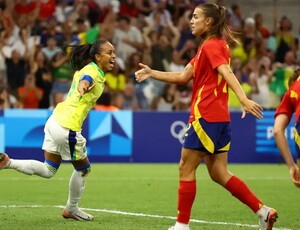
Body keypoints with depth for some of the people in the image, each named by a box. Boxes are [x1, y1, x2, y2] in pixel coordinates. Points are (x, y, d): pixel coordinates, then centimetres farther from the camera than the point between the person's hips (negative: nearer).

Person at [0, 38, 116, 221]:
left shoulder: (88, 68, 10)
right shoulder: (93, 72, -17)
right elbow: (84, 80, -42)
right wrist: (83, 87, -63)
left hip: (56, 121, 9)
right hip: (68, 128, -9)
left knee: (48, 171, 16)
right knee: (83, 169, 13)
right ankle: (72, 209, 29)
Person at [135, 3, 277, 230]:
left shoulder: (211, 45, -9)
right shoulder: (212, 46, 20)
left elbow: (226, 73, -26)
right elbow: (183, 77, 23)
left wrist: (244, 99, -39)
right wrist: (152, 73, 20)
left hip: (206, 117, -10)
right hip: (219, 117, 10)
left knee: (186, 167, -1)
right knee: (219, 173, 9)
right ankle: (263, 211, 1)